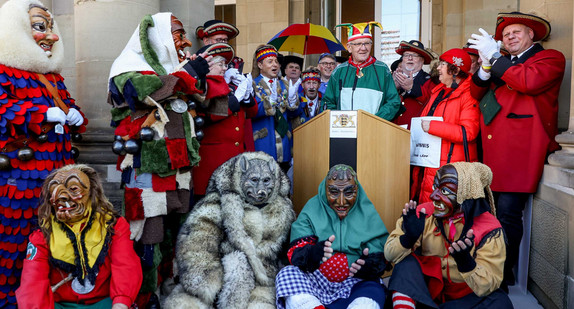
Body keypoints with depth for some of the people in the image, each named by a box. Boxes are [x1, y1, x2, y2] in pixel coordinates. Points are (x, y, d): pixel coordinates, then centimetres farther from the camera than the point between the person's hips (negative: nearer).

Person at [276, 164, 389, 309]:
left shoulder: (368, 214, 5)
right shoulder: (311, 210, 2)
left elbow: (380, 258, 0)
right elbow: (295, 252, -7)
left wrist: (369, 265, -26)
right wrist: (312, 253, -32)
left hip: (356, 283, 0)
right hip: (315, 282, 1)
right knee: (287, 274, -27)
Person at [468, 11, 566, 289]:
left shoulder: (550, 58, 5)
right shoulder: (502, 64, 25)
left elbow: (529, 81, -16)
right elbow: (476, 94, 14)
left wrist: (494, 58, -11)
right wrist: (486, 66, -3)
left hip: (521, 151, -7)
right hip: (492, 151, 7)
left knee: (507, 213, -10)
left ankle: (505, 274, 1)